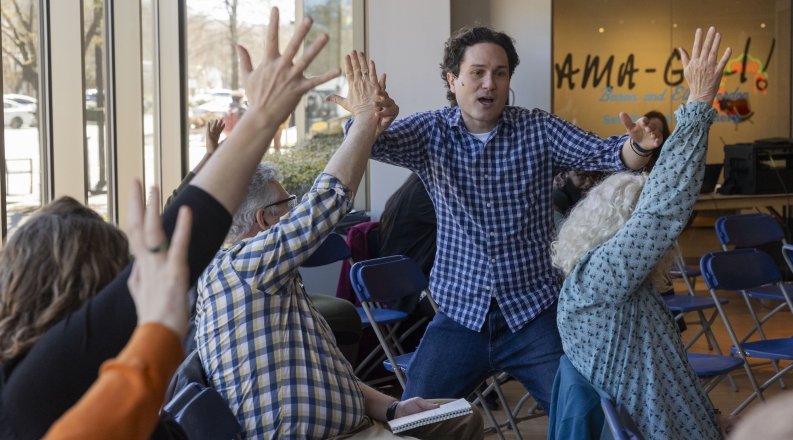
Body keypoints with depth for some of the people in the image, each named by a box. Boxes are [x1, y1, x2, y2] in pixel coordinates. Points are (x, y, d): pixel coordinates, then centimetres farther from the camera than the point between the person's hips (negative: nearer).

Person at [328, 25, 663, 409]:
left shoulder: (539, 131, 0)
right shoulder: (432, 132, 0)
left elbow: (601, 153, -10)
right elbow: (377, 144, -17)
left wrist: (636, 147, -33)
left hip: (534, 311, 0)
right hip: (459, 314, 1)